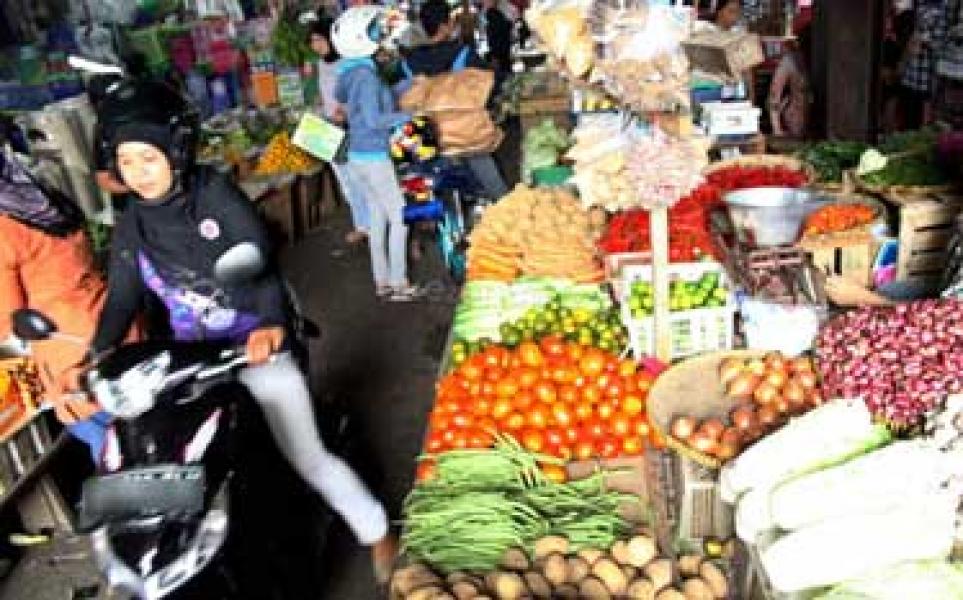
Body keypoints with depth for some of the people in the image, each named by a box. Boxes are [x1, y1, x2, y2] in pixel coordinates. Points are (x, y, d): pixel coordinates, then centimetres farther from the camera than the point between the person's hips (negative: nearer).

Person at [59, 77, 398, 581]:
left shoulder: (215, 193, -9)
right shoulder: (130, 228, 5)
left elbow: (261, 260, -19)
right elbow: (121, 300, 5)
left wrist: (271, 324, -38)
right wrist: (94, 361, -13)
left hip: (257, 347, -4)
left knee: (308, 458, -1)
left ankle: (377, 533, 19)